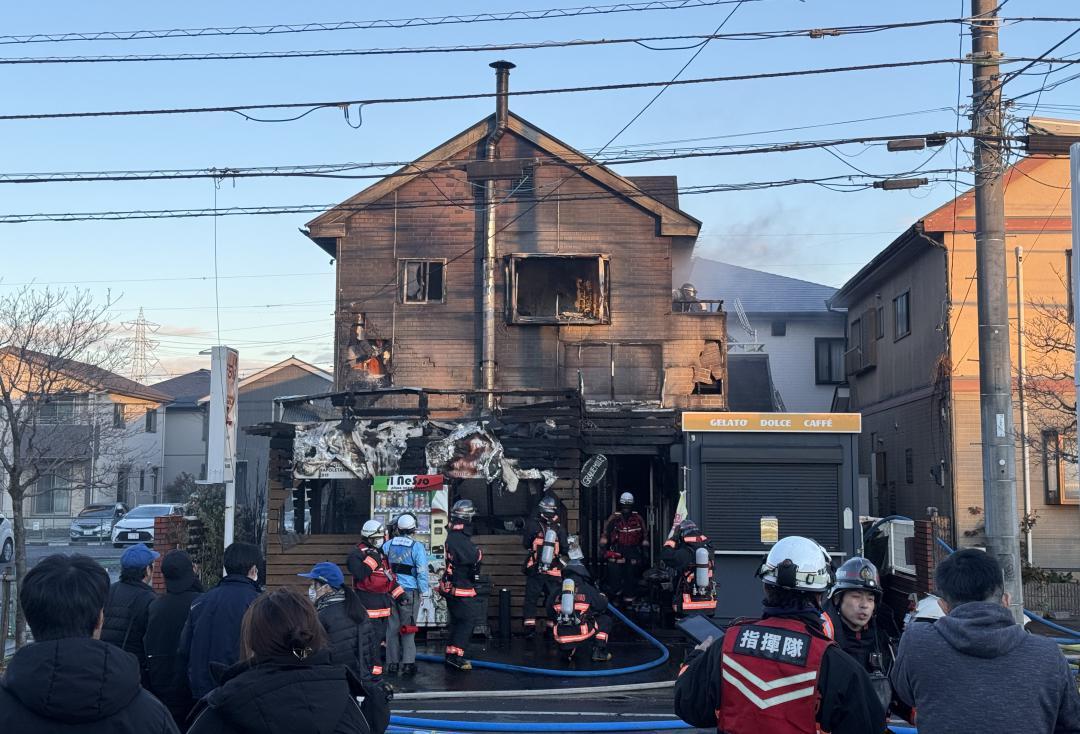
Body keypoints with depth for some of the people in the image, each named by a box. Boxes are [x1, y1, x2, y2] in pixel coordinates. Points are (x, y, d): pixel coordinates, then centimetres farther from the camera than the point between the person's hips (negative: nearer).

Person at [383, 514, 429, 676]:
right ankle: (408, 663, 4)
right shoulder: (417, 547, -9)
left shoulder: (387, 545, 3)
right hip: (410, 591, -3)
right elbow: (422, 571, -10)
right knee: (408, 628, 5)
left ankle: (392, 663, 15)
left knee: (392, 627, 11)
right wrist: (424, 591, 0)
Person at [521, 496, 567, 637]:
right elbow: (564, 549, 4)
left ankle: (529, 626, 0)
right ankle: (552, 628, 13)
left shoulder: (533, 525, -7)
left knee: (531, 599, 7)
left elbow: (525, 544, 2)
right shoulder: (559, 528, -3)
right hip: (554, 572, 1)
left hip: (534, 571, -1)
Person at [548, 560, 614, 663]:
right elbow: (602, 606, 10)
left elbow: (550, 614, 21)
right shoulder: (588, 589, 2)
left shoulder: (558, 593, 12)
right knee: (605, 619, 19)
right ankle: (599, 652, 11)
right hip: (582, 635, -4)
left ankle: (568, 652, 19)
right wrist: (602, 596, 32)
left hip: (561, 639, 4)